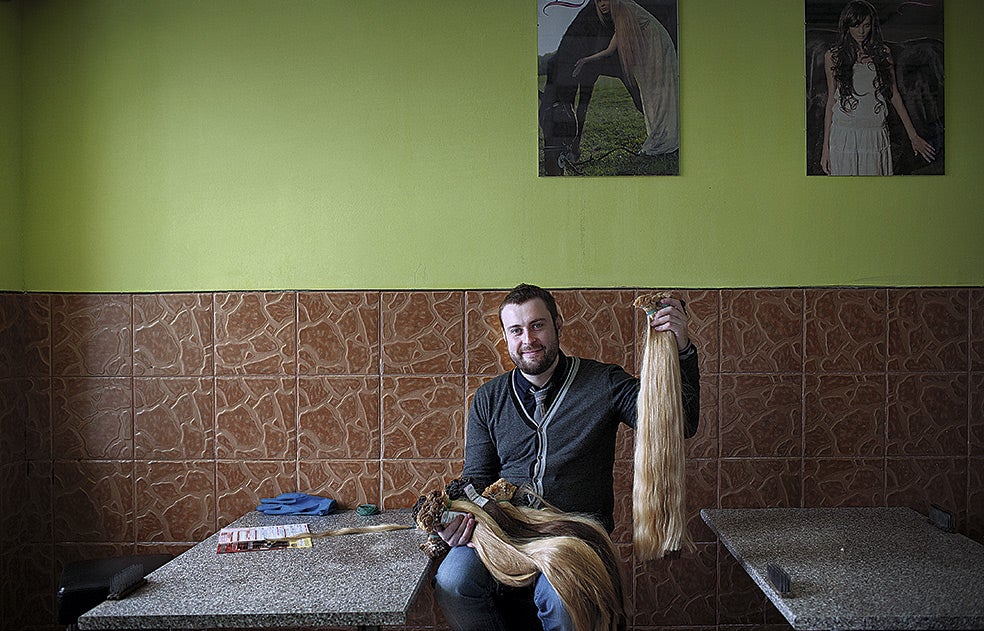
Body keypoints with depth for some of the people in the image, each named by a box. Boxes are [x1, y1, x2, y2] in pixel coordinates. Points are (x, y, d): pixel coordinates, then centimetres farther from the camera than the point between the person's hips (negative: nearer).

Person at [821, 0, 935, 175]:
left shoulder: (882, 52, 8)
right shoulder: (834, 56, 3)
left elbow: (894, 94, 12)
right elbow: (831, 101, 5)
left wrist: (913, 136, 12)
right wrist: (826, 147, 2)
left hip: (876, 137, 2)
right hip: (844, 136, -1)